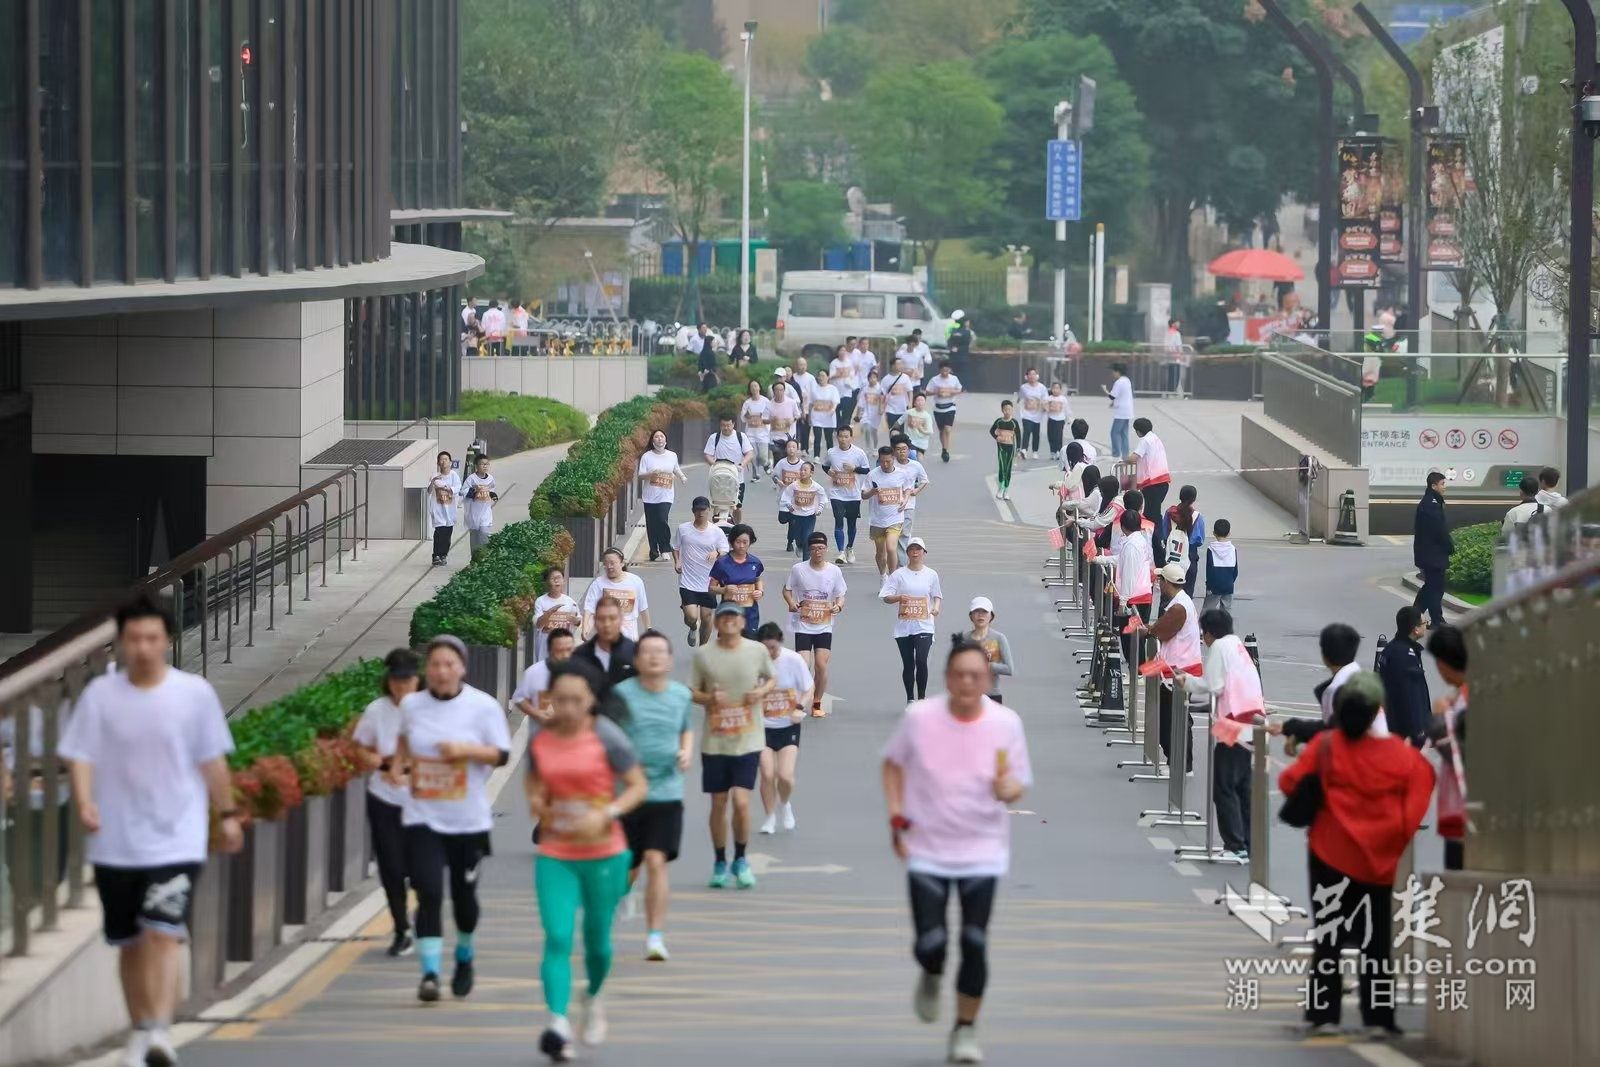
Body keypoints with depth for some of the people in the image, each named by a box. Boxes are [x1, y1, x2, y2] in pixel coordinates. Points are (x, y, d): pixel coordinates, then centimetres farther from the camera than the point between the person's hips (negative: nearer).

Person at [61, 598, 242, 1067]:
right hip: (116, 842, 2)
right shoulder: (99, 694, 0)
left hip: (176, 839, -2)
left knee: (164, 935, -17)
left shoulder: (195, 693, -1)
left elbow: (212, 761, 6)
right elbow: (80, 756, -2)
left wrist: (227, 814, 8)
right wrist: (84, 802, -18)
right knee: (130, 943, 12)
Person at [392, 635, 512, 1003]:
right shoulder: (412, 705, 3)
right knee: (429, 894, -13)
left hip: (469, 820, -1)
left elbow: (501, 754, -6)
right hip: (423, 818, 1)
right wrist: (397, 763, 8)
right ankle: (430, 972, -13)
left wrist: (467, 750, -21)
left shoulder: (483, 706, -6)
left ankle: (464, 958, 38)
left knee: (464, 894, 12)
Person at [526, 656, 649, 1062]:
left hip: (604, 854, -2)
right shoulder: (539, 736, 0)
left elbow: (639, 786, -6)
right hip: (554, 856, 2)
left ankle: (594, 998, 43)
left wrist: (607, 815, -21)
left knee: (597, 938, 12)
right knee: (557, 938, -13)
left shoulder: (607, 737, -10)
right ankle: (557, 1022, -23)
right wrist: (534, 798, -5)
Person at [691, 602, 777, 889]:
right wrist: (708, 698, -14)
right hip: (714, 743, 1)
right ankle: (720, 863, 22)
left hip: (749, 740, -1)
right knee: (719, 803, 6)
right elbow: (692, 692, 7)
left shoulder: (757, 651, 1)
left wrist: (762, 691, -6)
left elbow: (772, 678, 16)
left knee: (741, 801, -12)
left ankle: (740, 860, 9)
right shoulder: (703, 654, 1)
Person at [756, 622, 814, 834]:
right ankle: (769, 817, 14)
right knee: (767, 774, -9)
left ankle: (785, 805, 23)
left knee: (785, 776, -10)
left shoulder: (794, 660, -12)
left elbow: (809, 689, 0)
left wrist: (800, 707, -17)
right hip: (763, 726, 0)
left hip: (788, 726, 0)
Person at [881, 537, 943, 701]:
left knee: (921, 661, -16)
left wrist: (936, 607, -6)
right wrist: (899, 598, -22)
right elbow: (885, 597, -1)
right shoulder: (899, 575, 1)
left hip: (924, 626, -1)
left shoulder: (931, 575, 5)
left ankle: (921, 698, -3)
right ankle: (910, 700, 20)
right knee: (908, 665, 6)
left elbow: (937, 595, 16)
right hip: (903, 627, 1)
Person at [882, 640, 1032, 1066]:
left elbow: (1018, 785, 2)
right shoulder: (919, 717, -7)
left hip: (982, 852, 0)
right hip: (926, 850, 0)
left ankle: (966, 1030, 11)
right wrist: (897, 817, -1)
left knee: (974, 945, -6)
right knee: (930, 944, -9)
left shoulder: (1006, 723, -6)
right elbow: (893, 763, 9)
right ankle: (931, 976, 29)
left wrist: (1008, 789, -22)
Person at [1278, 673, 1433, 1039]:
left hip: (1330, 855, -1)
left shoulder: (1325, 746, -12)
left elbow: (1289, 782, -10)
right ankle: (1378, 1018, 5)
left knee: (1327, 937, 8)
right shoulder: (1400, 754, -9)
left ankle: (1323, 1014, 4)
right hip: (1377, 860, 1)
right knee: (1376, 939, 8)